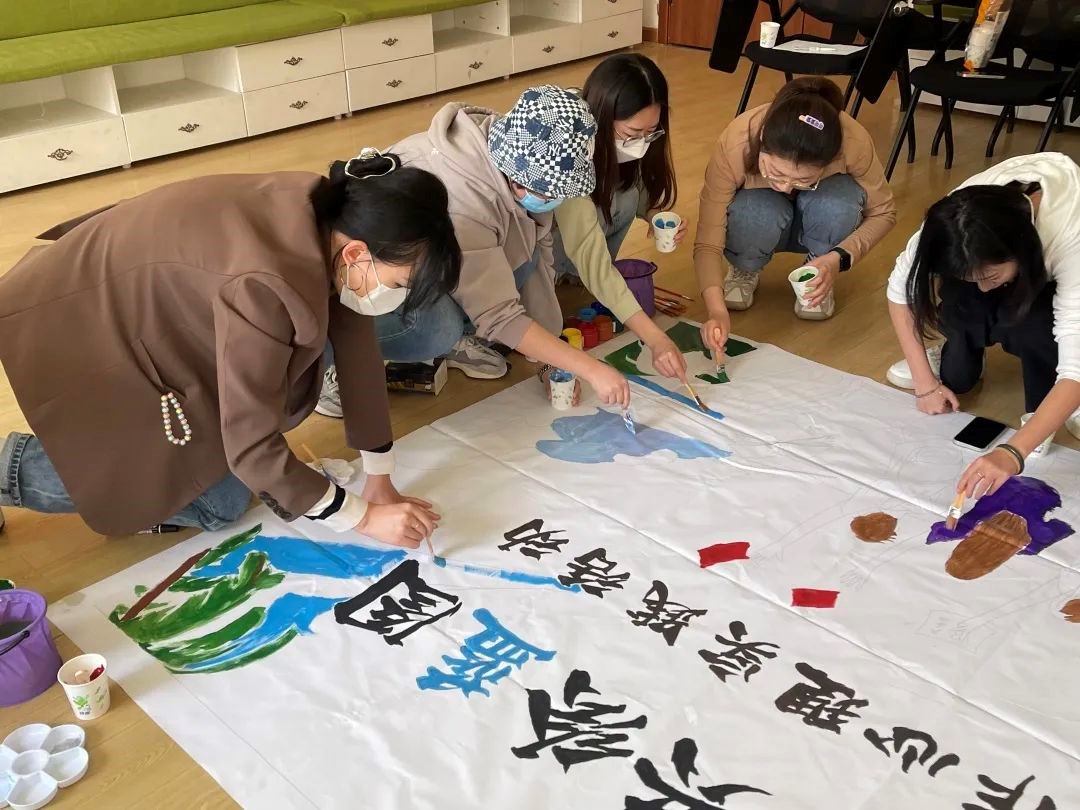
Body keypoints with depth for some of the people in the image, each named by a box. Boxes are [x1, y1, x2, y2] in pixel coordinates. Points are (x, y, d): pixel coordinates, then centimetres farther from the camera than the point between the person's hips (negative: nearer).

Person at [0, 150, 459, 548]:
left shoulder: (335, 219, -13)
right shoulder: (268, 287, -37)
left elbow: (357, 349, -5)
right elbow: (251, 446, -30)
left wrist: (381, 484, 0)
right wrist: (364, 517, -21)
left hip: (136, 299, 8)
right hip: (74, 328, -8)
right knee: (218, 504, -4)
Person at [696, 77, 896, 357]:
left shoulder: (854, 142, -34)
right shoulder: (735, 144, -37)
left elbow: (883, 212, -17)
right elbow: (707, 241, -33)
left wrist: (839, 258, -34)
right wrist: (718, 311, -48)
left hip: (821, 221, 1)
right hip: (765, 214, -1)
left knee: (839, 202, -35)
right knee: (758, 216, -36)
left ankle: (817, 279, -3)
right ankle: (745, 270, -1)